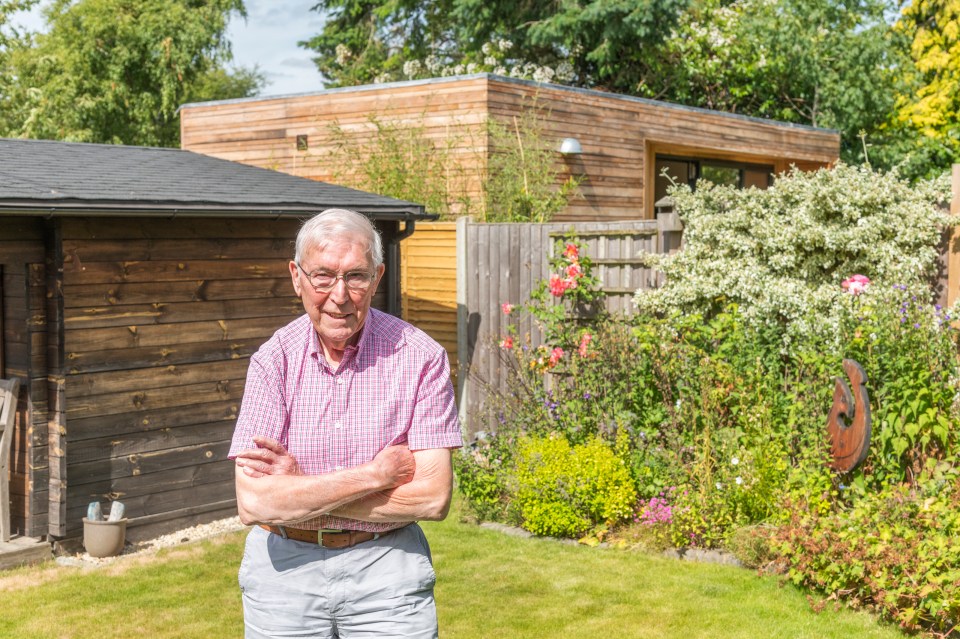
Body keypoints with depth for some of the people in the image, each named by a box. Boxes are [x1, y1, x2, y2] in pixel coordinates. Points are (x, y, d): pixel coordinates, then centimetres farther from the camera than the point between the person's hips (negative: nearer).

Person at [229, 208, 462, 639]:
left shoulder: (420, 357, -11)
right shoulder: (274, 360, -7)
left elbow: (434, 498, -16)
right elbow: (254, 504, -16)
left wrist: (300, 489, -16)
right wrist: (375, 474, -19)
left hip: (386, 569, -1)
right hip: (283, 567, 1)